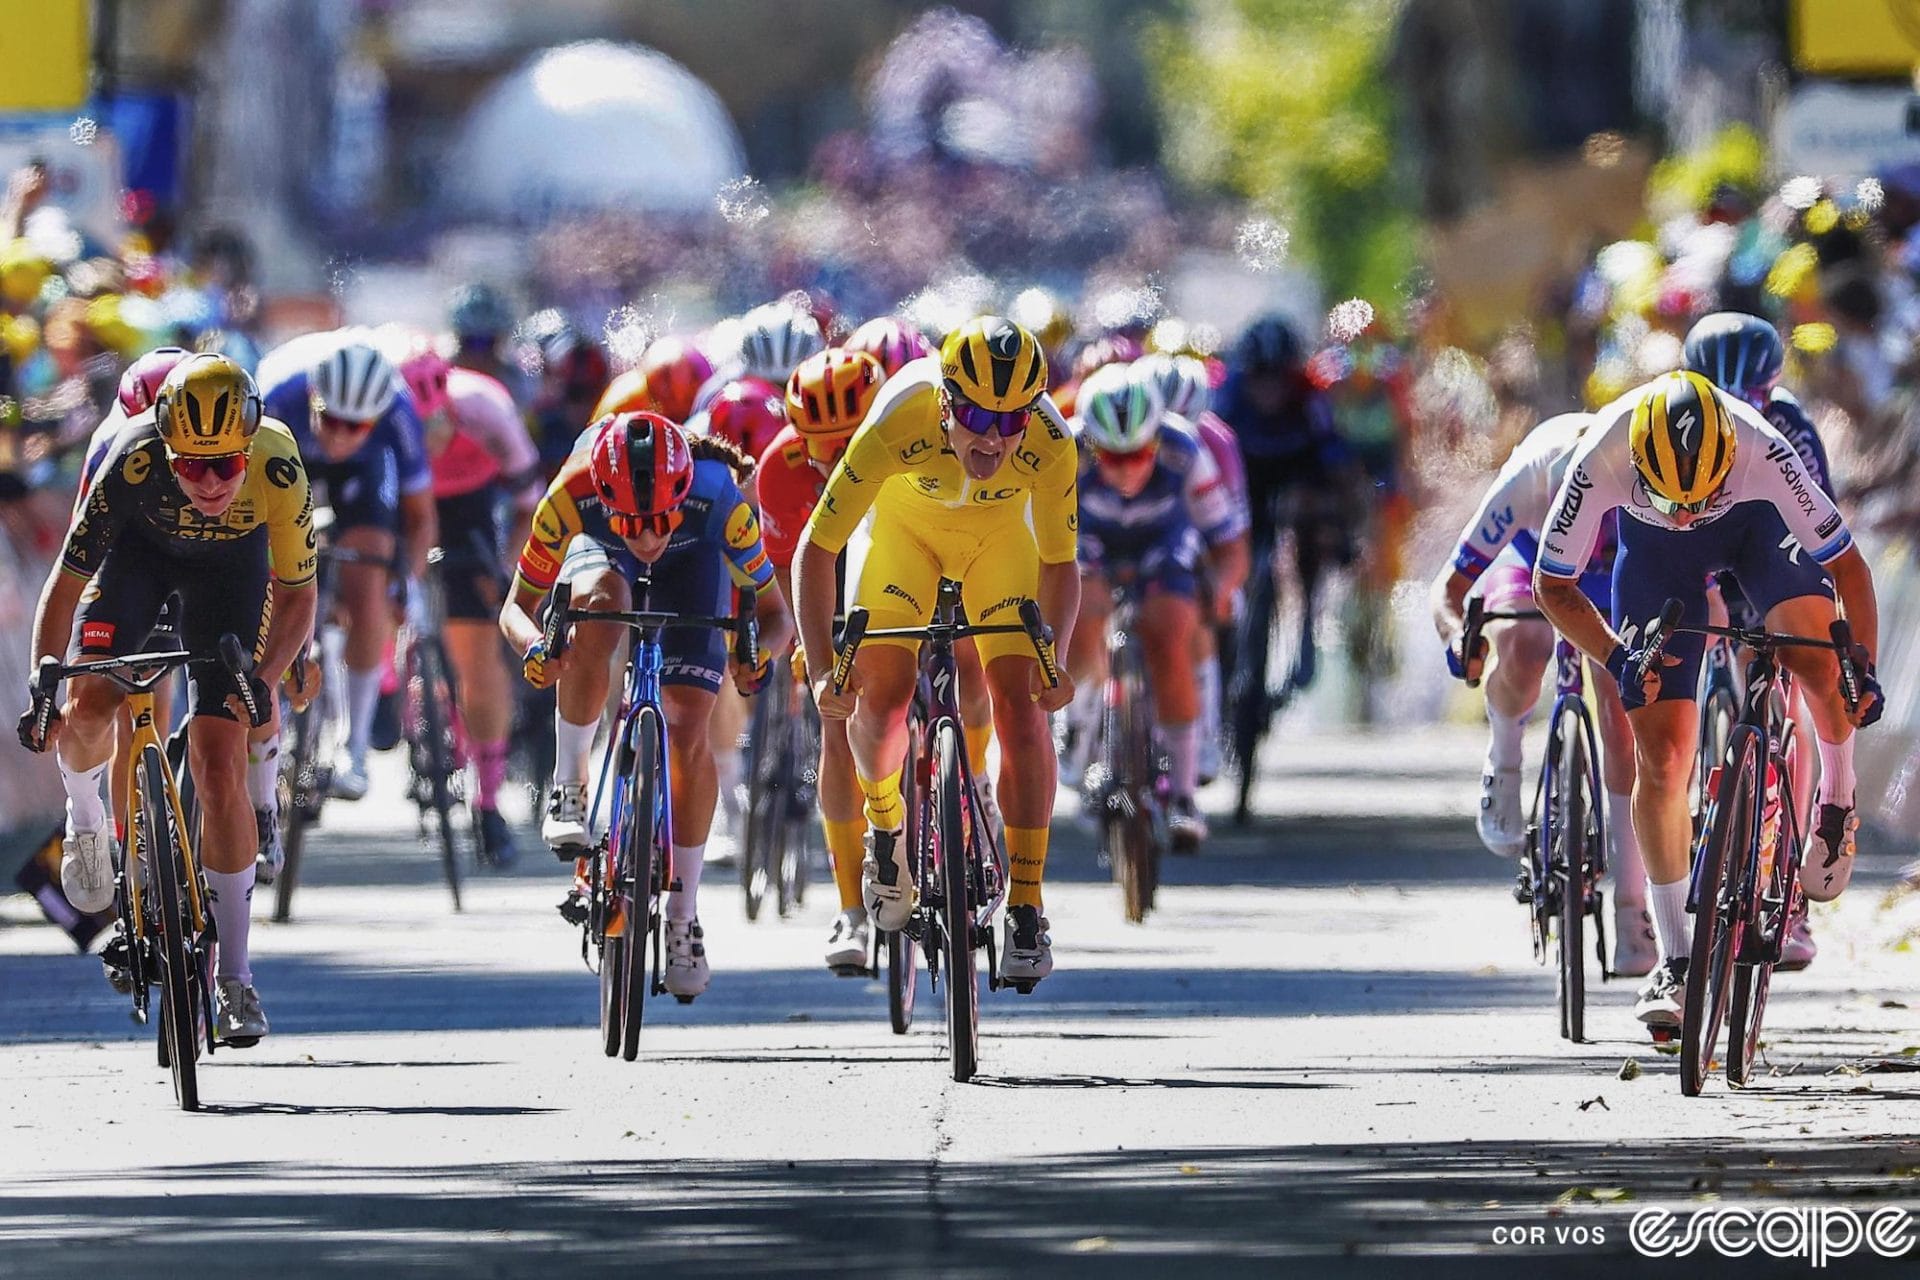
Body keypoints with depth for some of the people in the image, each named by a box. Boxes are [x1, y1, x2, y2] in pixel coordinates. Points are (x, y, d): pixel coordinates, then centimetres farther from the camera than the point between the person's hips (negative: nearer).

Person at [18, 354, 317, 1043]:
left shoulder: (279, 473, -36)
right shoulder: (133, 463, -37)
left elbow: (296, 594, -21)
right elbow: (67, 580, -27)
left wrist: (263, 681, -36)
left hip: (231, 560, -1)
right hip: (142, 543, 1)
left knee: (219, 766, -8)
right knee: (89, 708, -22)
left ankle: (233, 976, 1)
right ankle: (83, 813, 15)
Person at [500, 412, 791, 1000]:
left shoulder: (719, 496, -39)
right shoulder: (572, 495, -39)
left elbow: (773, 611, -27)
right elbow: (516, 607, -27)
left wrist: (759, 652, -49)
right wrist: (533, 645, -49)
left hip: (693, 558, 0)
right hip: (601, 552, 0)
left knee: (689, 728, -13)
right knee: (600, 605, -37)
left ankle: (683, 918, 1)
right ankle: (569, 788, -22)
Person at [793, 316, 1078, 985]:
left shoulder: (1050, 445, -35)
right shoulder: (896, 426, -39)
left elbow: (1059, 564, -20)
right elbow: (816, 551, -32)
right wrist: (823, 668, -41)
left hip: (999, 529, 0)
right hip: (906, 521, 0)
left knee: (1020, 705, -14)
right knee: (883, 696, -13)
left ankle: (1026, 910, -8)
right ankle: (883, 824, 21)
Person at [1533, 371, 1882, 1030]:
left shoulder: (1762, 453, -39)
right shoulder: (1601, 461, -37)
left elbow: (1848, 567, -27)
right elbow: (1552, 586, -21)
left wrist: (1863, 669, -34)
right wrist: (1616, 657, -33)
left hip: (1755, 526, 0)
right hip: (1654, 552, 0)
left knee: (1818, 657, -27)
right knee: (1661, 756, -8)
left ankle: (1837, 799, 5)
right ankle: (1674, 961, 1)